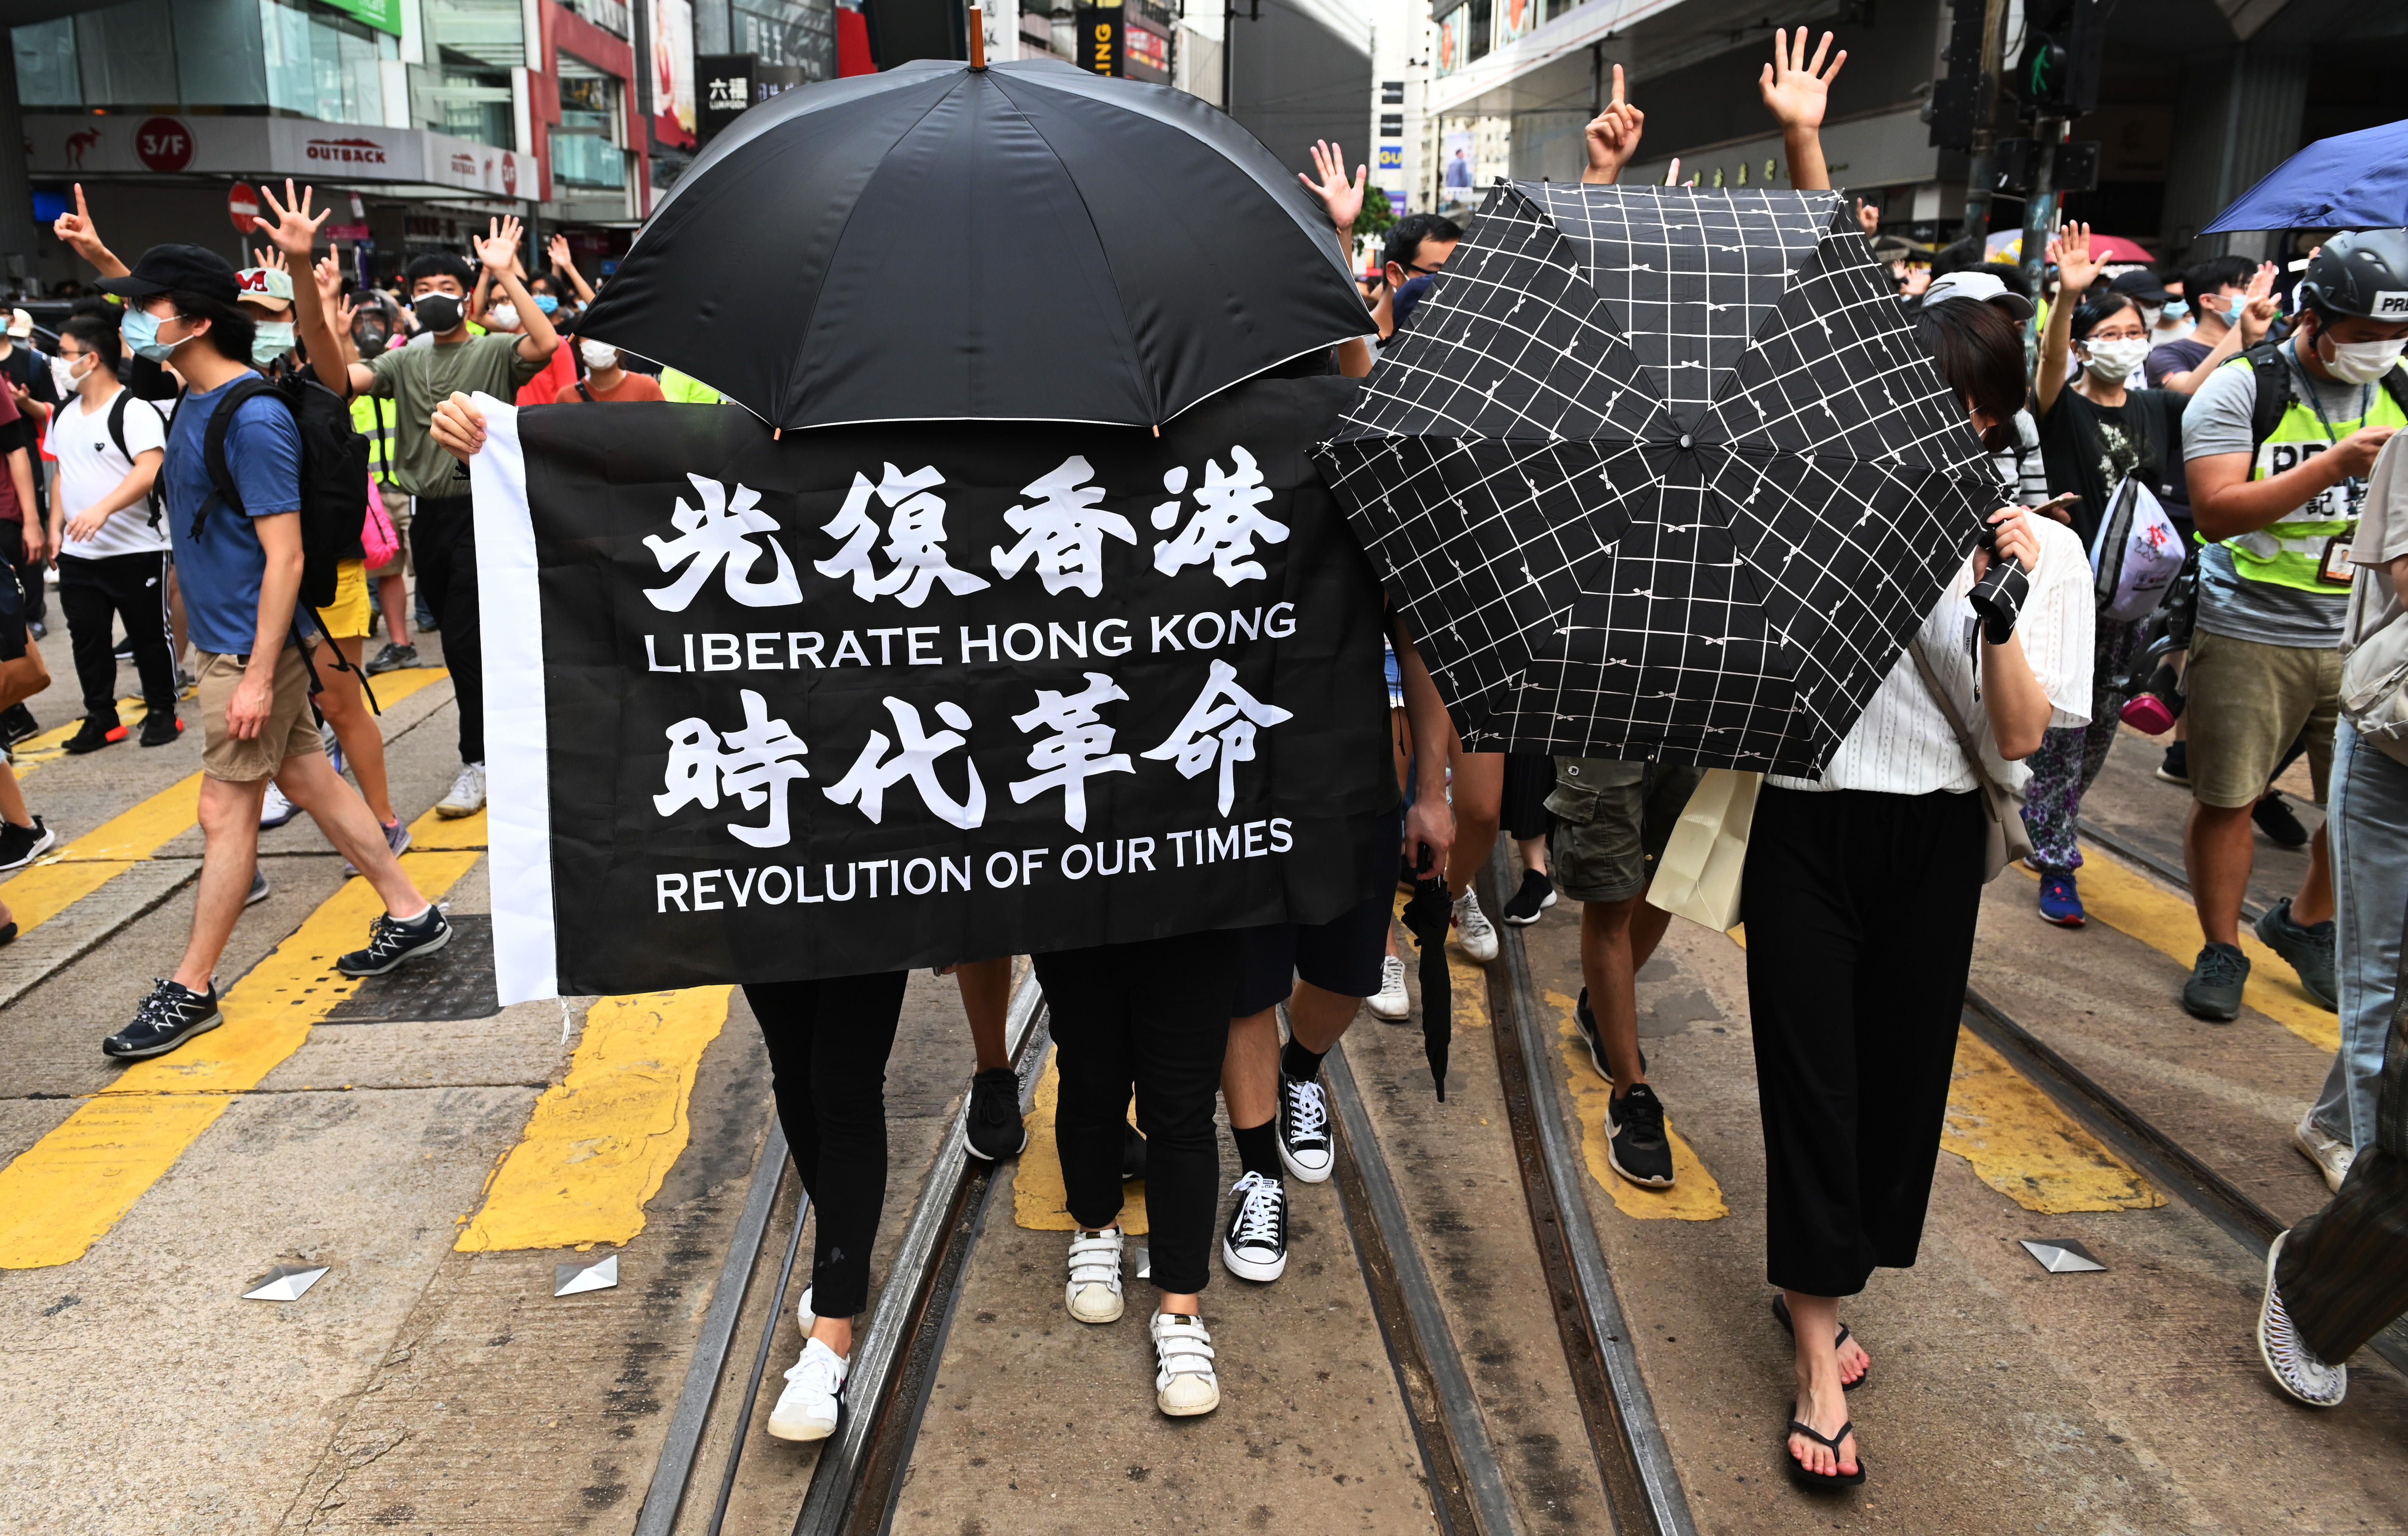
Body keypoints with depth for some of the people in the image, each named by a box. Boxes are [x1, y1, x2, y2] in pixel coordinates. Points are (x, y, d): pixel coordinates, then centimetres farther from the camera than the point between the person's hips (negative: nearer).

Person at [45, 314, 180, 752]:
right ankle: (101, 718, 18)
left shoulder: (134, 411, -13)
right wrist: (56, 525, 14)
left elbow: (151, 471, -25)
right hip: (78, 554, 7)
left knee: (149, 635, 4)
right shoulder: (64, 414, 12)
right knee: (87, 638, 9)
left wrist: (102, 510, -34)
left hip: (136, 551, -7)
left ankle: (162, 713, 16)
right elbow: (64, 472, 22)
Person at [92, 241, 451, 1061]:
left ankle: (191, 989, 11)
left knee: (225, 810, 0)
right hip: (222, 639, 9)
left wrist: (258, 676, -23)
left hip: (252, 647, -9)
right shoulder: (194, 403, 6)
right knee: (311, 782, 13)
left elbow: (284, 556, -23)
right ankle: (411, 915, 23)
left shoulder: (254, 419, -21)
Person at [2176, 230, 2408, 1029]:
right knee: (2225, 800, 2)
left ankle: (2306, 922, 32)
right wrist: (2333, 465, -22)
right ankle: (2221, 951, 20)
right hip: (2250, 634, -4)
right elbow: (2216, 511, -16)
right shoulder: (2243, 388, -6)